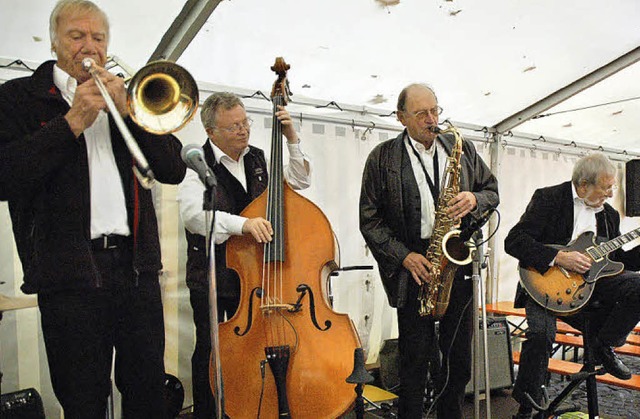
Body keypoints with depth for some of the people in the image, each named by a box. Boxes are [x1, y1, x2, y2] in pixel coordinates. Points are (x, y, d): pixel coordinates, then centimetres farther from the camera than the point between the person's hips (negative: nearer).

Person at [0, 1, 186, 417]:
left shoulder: (127, 98, 16)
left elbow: (174, 170, 6)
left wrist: (127, 110, -4)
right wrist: (73, 122, -12)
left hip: (138, 266, 3)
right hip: (71, 270, -3)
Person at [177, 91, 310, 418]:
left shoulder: (258, 160, 9)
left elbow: (300, 181, 11)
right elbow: (193, 213, -28)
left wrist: (292, 140, -2)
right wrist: (242, 223, -43)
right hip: (210, 279, -5)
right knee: (209, 352, 7)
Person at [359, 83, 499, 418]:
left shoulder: (462, 148, 11)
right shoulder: (382, 158, 0)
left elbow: (492, 190, 17)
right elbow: (370, 219, -3)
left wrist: (474, 199, -7)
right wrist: (404, 256, -13)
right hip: (414, 265, -3)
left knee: (459, 355, 13)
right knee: (415, 356, 4)